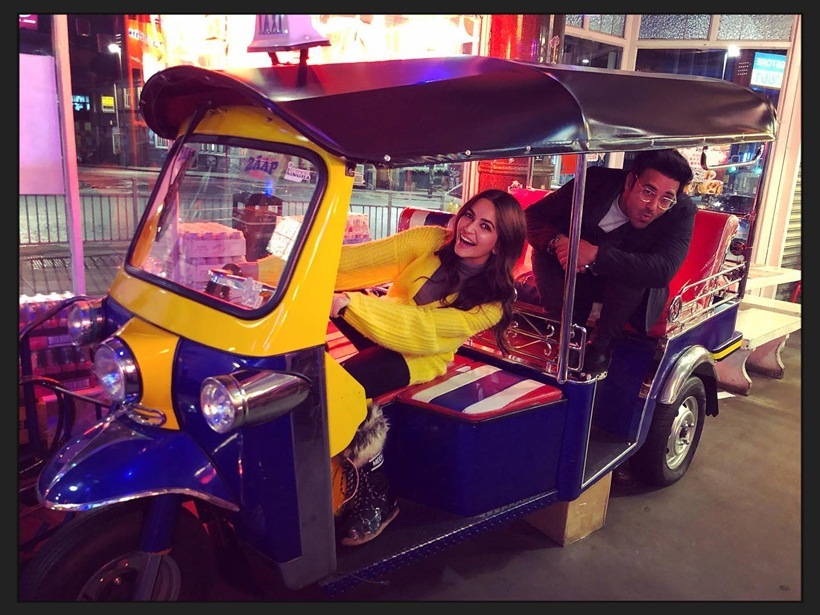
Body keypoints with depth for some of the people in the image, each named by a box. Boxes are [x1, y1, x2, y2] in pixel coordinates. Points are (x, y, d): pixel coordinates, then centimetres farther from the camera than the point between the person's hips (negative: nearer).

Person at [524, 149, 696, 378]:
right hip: (580, 279, 2)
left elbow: (663, 269, -39)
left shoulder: (682, 211, -24)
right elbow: (532, 216, -15)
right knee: (544, 253, -26)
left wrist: (596, 255, -46)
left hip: (633, 291, -1)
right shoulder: (595, 181, -20)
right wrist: (557, 241, -37)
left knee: (634, 270, -35)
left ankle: (601, 344, -18)